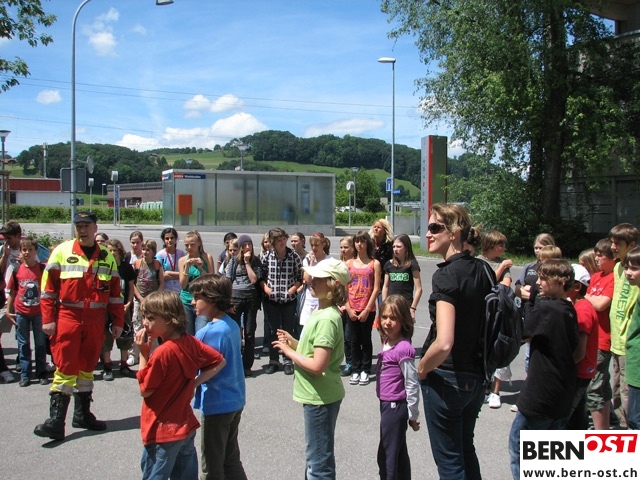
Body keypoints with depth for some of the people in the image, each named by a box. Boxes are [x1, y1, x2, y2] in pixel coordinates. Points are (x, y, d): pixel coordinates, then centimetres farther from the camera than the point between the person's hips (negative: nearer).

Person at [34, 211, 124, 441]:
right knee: (65, 368, -5)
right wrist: (48, 319, -8)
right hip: (67, 318, -3)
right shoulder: (61, 251, -1)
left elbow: (115, 291, 11)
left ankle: (83, 414, 23)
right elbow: (48, 288, -2)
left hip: (95, 321, 3)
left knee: (87, 366, 12)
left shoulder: (107, 257, 8)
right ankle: (56, 420, -3)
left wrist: (117, 321, 8)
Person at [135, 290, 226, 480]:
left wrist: (143, 353, -14)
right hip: (186, 426, 7)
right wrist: (195, 382, 3)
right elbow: (220, 362, 6)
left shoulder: (162, 353, -23)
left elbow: (144, 390, -12)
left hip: (162, 432, -7)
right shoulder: (190, 343, -2)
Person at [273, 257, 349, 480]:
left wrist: (289, 351, -15)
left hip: (320, 397, -10)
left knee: (319, 460, 3)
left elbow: (317, 365, -27)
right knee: (317, 455, 23)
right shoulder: (321, 312, 7)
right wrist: (294, 342, 0)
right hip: (317, 395, 10)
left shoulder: (326, 319, -23)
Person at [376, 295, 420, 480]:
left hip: (395, 407, -9)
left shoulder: (403, 349, -22)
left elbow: (412, 385, -18)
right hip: (387, 404, 9)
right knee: (399, 453, 19)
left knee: (387, 455, 1)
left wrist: (413, 416, -11)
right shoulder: (387, 343, 4)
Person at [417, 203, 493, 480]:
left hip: (446, 379, -8)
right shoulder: (482, 270, 2)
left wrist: (421, 369, -14)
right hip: (476, 377, 8)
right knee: (466, 450, 25)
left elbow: (444, 343, -30)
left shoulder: (446, 275, -21)